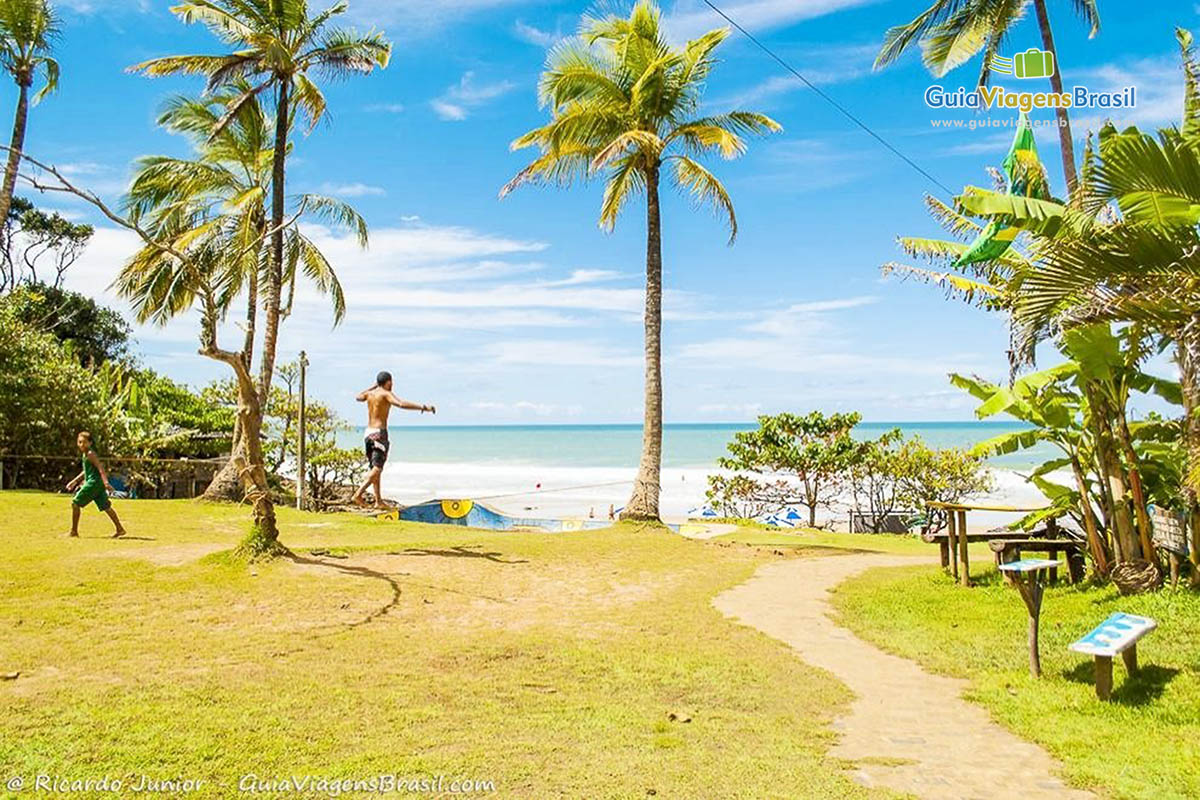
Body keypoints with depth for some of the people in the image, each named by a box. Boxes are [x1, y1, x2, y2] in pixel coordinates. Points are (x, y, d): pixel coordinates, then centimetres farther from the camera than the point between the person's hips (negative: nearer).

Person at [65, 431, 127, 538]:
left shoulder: (90, 454, -11)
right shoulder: (85, 454, 18)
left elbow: (100, 468, -21)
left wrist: (106, 482, -31)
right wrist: (74, 481, 30)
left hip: (94, 482, -9)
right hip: (96, 484, 9)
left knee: (75, 503, -1)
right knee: (105, 506, 9)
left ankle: (74, 531, 4)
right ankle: (120, 529, 9)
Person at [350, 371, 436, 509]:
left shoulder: (370, 393, 13)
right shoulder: (386, 394, -7)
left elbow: (358, 397, 37)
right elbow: (401, 404, -25)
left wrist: (374, 386, 45)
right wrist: (423, 408, -26)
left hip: (368, 433, 8)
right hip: (379, 433, -8)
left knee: (375, 468, 12)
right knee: (377, 468, -10)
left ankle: (378, 501, 13)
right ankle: (358, 494, -22)